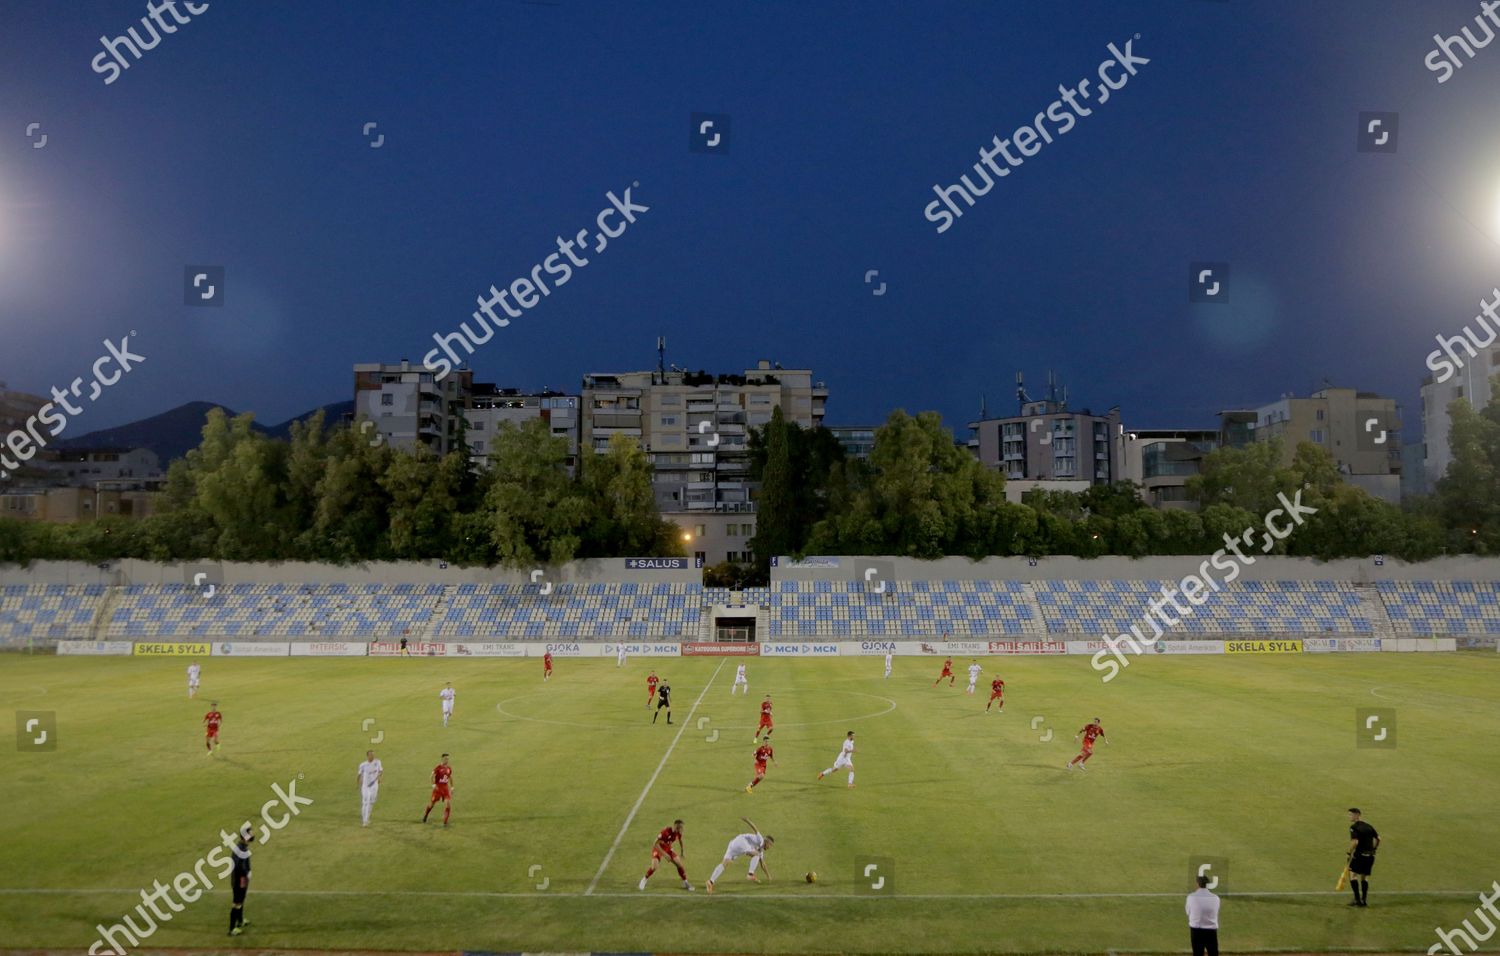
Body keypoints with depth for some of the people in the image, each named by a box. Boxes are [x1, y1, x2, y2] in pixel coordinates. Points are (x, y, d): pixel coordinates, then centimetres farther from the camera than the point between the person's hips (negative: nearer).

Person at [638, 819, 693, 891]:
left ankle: (685, 883, 11)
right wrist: (664, 854, -35)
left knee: (679, 864, -5)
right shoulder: (665, 832, -35)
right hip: (658, 848, -6)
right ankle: (644, 879, 7)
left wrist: (682, 853, 9)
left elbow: (680, 841, 10)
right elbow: (656, 844, -33)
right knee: (654, 867, -22)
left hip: (668, 848, 6)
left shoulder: (678, 833, -15)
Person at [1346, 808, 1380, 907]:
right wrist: (1373, 849, 23)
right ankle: (1364, 900, 12)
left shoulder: (1354, 827, -10)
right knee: (1364, 877, 14)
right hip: (1370, 856, 7)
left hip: (1360, 854, -7)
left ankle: (1357, 899, -13)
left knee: (1352, 874, -4)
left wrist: (1350, 853, -10)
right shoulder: (1368, 826, 13)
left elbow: (1355, 842, -21)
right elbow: (1378, 838, 16)